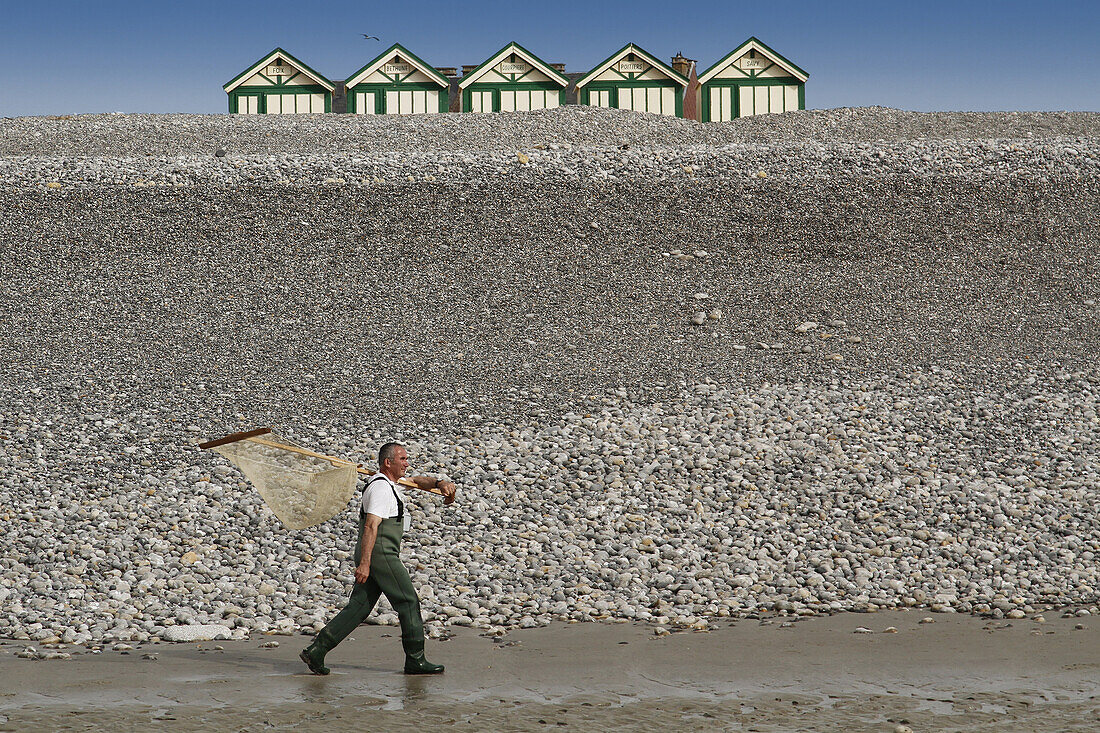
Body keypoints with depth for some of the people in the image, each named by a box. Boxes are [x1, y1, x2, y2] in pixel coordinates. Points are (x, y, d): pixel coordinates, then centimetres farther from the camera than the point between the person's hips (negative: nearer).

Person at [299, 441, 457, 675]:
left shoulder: (389, 484, 20)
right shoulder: (381, 488, -13)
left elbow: (417, 481, 34)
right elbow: (371, 526, -21)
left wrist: (440, 483, 12)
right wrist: (364, 564, -27)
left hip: (370, 555, 10)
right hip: (380, 554, -10)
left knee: (360, 606, 5)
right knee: (408, 602, -2)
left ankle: (316, 650, -1)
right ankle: (415, 660, 3)